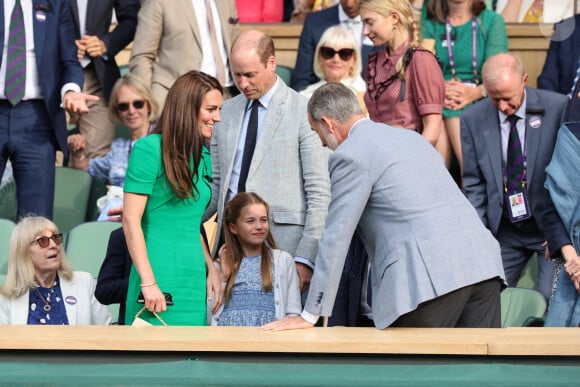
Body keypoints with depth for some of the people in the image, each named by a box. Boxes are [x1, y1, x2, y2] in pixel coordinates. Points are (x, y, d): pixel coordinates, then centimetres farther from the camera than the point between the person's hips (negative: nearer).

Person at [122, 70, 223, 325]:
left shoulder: (202, 156, 16)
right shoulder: (149, 149, -7)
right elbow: (131, 219, -11)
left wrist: (210, 268, 11)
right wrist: (148, 283, -17)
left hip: (195, 281, 7)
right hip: (160, 281, -7)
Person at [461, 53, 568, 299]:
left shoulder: (557, 108, -10)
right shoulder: (472, 119, -1)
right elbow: (474, 184, 5)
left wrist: (561, 237, -9)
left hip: (550, 224, -3)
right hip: (504, 230, 3)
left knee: (552, 298, -15)